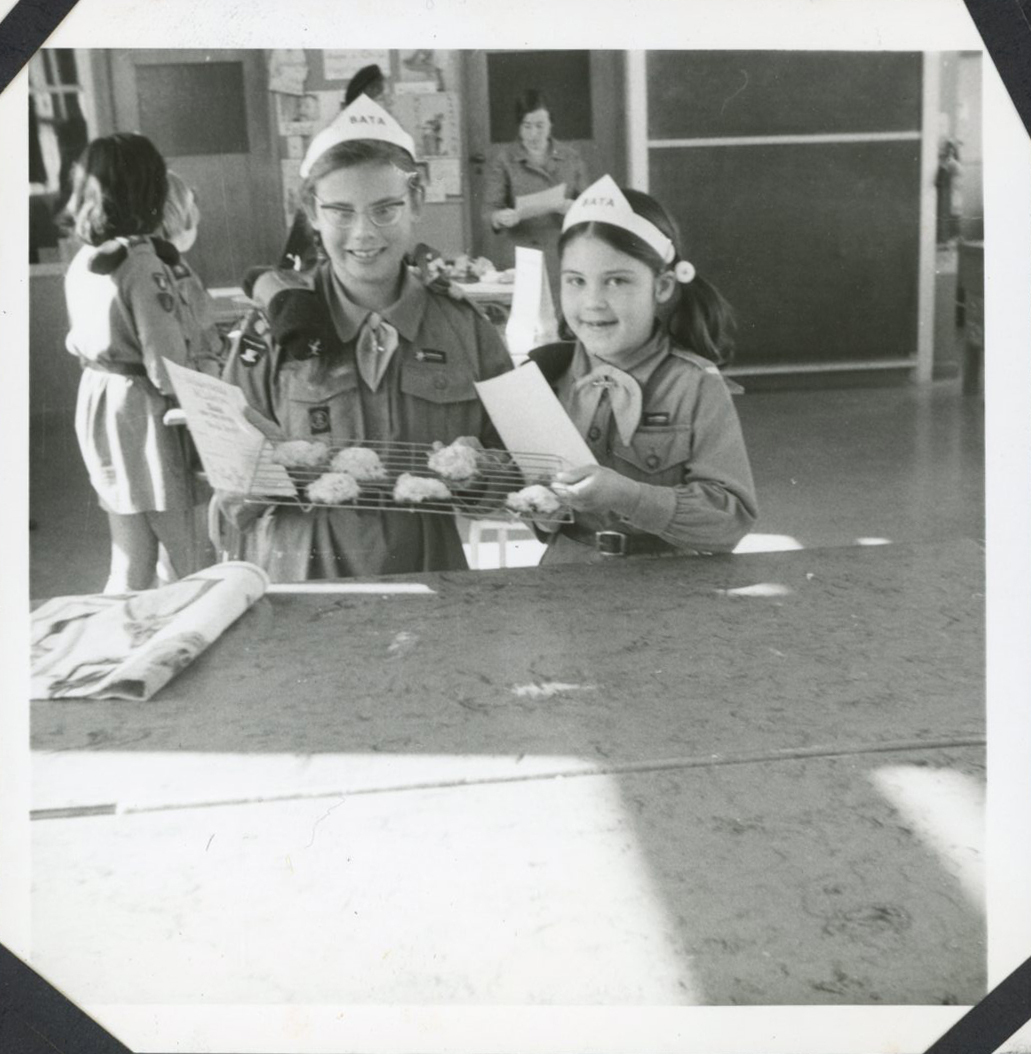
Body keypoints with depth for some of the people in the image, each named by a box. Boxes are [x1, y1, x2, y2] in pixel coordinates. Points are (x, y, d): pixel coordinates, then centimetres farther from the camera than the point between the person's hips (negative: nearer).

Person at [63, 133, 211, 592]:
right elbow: (168, 368, -21)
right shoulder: (145, 265, -18)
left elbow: (80, 343, 13)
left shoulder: (82, 262, 5)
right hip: (142, 414, -8)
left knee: (131, 560, 17)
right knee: (188, 560, 3)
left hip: (96, 404, 8)